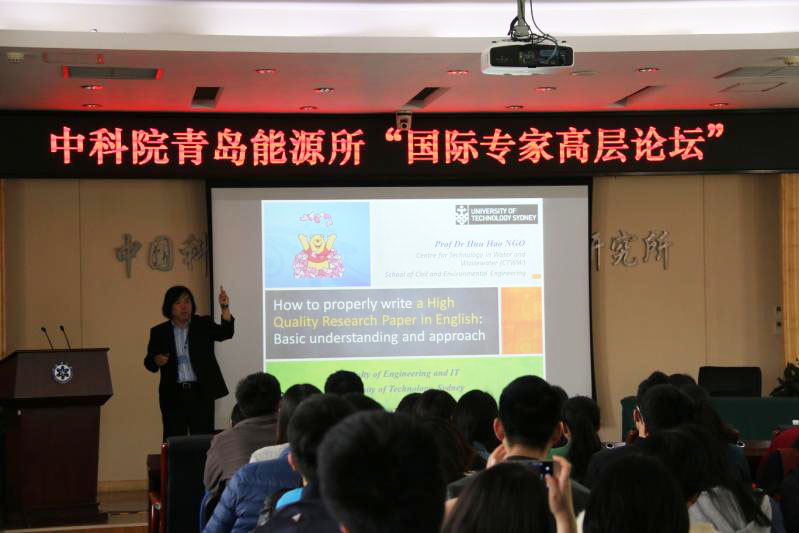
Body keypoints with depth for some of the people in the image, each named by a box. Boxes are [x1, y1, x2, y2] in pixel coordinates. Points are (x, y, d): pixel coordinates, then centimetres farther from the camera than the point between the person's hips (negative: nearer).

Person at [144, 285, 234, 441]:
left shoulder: (204, 325, 6)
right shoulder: (159, 332, 6)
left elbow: (225, 333, -10)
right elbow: (149, 362, 7)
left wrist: (225, 308, -25)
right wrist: (156, 360, -17)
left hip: (201, 393, 0)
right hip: (173, 395, 0)